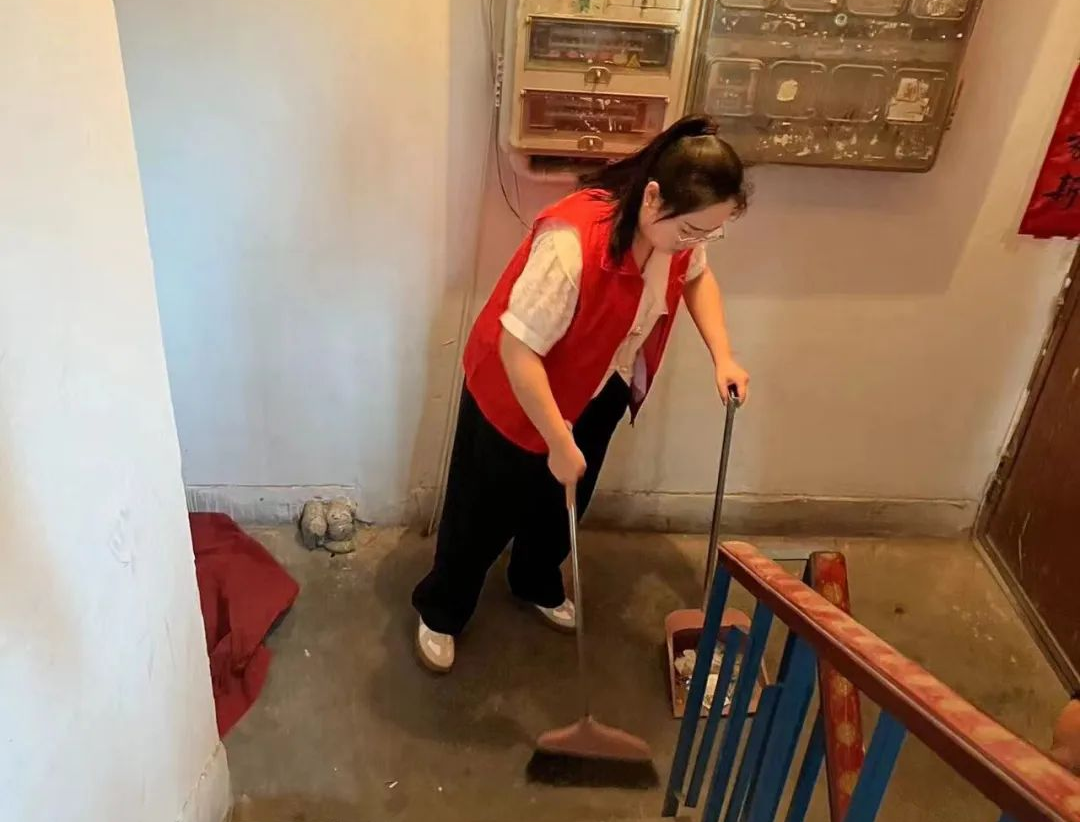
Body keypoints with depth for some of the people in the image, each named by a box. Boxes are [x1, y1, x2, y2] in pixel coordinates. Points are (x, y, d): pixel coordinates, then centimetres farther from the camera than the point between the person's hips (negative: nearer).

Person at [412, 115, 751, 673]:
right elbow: (517, 349, -35)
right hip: (516, 392, -6)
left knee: (563, 502, 24)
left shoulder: (677, 227, -15)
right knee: (484, 511, 10)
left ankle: (537, 585, 51)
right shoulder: (572, 243, -39)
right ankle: (439, 611, 35)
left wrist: (722, 355, -5)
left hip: (598, 393, 7)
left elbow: (696, 277, 7)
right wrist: (560, 444, -31)